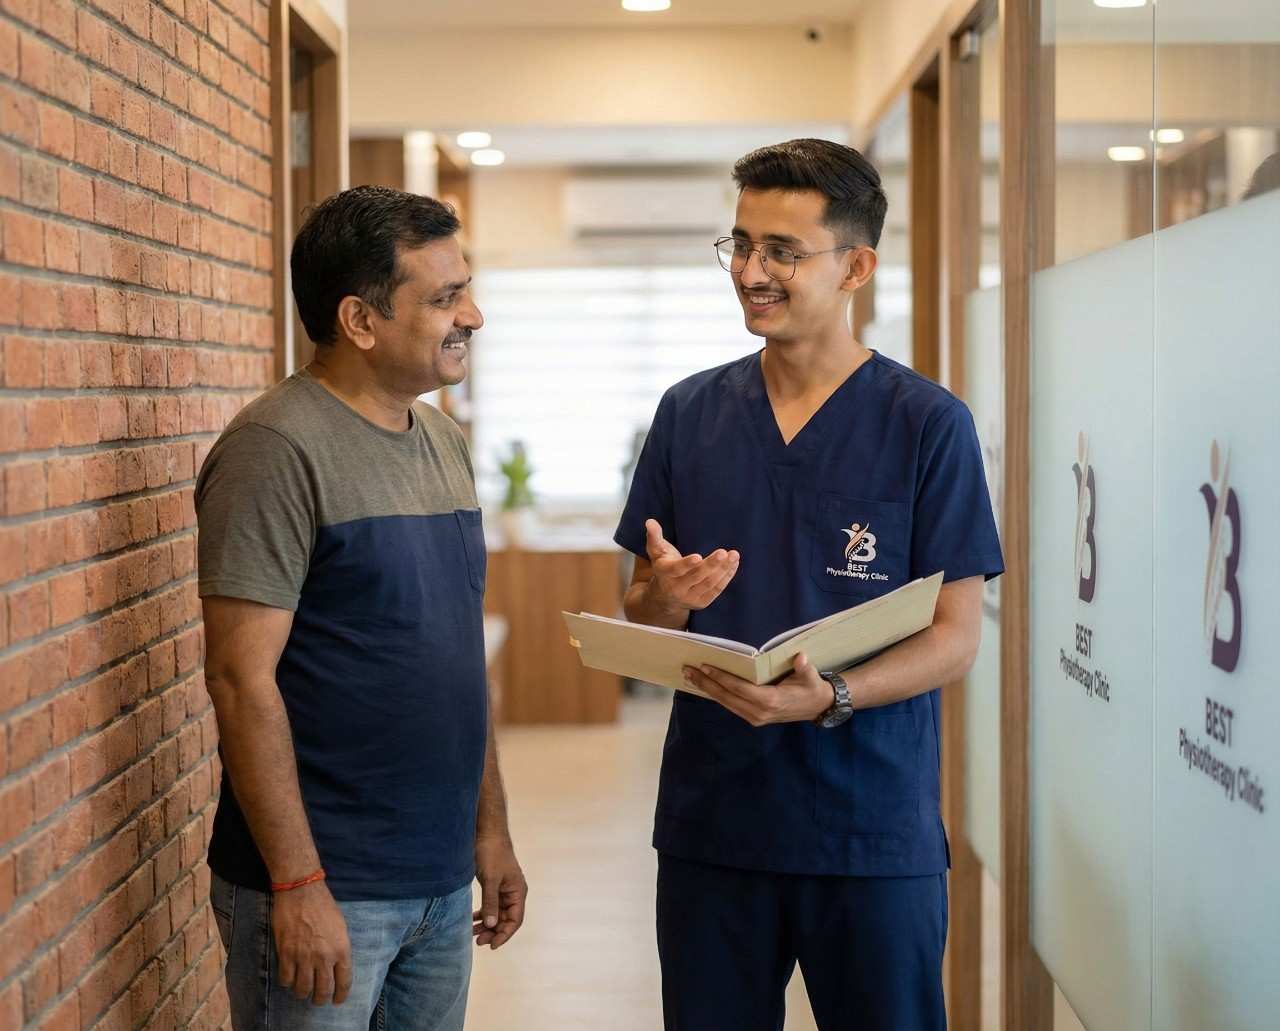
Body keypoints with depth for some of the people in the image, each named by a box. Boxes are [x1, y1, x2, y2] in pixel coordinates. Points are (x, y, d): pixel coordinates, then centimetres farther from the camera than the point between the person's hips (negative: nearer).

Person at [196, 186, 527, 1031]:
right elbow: (242, 678, -18)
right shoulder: (279, 449, -14)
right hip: (325, 890, -7)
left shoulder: (444, 441, 10)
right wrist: (298, 884, -19)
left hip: (443, 881, 7)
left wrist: (491, 827, 15)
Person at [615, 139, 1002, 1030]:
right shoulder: (690, 413, 6)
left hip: (874, 829, -3)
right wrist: (669, 598, -13)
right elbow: (640, 615, 10)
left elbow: (955, 638, -6)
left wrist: (829, 697, -23)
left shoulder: (928, 423, -5)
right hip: (710, 822, 3)